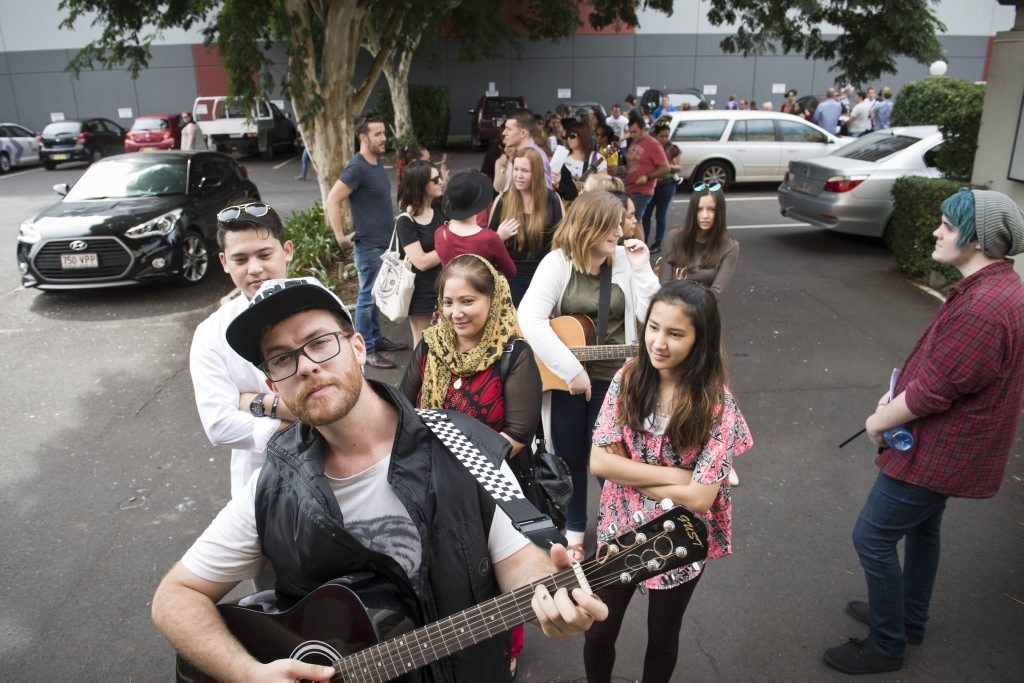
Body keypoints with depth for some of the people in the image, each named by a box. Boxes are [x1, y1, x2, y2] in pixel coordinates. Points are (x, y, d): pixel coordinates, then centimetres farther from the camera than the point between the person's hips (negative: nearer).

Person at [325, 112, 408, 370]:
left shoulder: (378, 162, 9)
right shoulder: (357, 168, -18)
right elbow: (332, 200, -22)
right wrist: (340, 236, -22)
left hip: (383, 242, 9)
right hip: (368, 244, -9)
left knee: (375, 294, 18)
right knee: (367, 297, -1)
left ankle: (376, 338, 30)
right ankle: (366, 350, 7)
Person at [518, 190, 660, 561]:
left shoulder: (626, 261, -3)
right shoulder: (558, 262, -12)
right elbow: (529, 319, -25)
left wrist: (642, 270, -17)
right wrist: (572, 369, -25)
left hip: (613, 378, 1)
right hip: (564, 378, -1)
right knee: (568, 455, 15)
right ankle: (573, 527, 38)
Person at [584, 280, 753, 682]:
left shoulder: (717, 405, -21)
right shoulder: (628, 380, -12)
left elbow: (699, 497, -23)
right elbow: (598, 461, -16)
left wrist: (628, 474, -17)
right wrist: (674, 474, -22)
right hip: (620, 530, 3)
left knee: (662, 638, 22)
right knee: (597, 635, 17)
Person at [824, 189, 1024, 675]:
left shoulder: (982, 307, -31)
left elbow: (935, 390, -27)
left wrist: (879, 421, -11)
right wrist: (897, 394, 3)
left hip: (938, 451, -10)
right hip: (945, 445, 11)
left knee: (872, 538, 1)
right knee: (920, 527, 24)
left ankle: (887, 645, 19)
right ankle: (910, 619, 43)